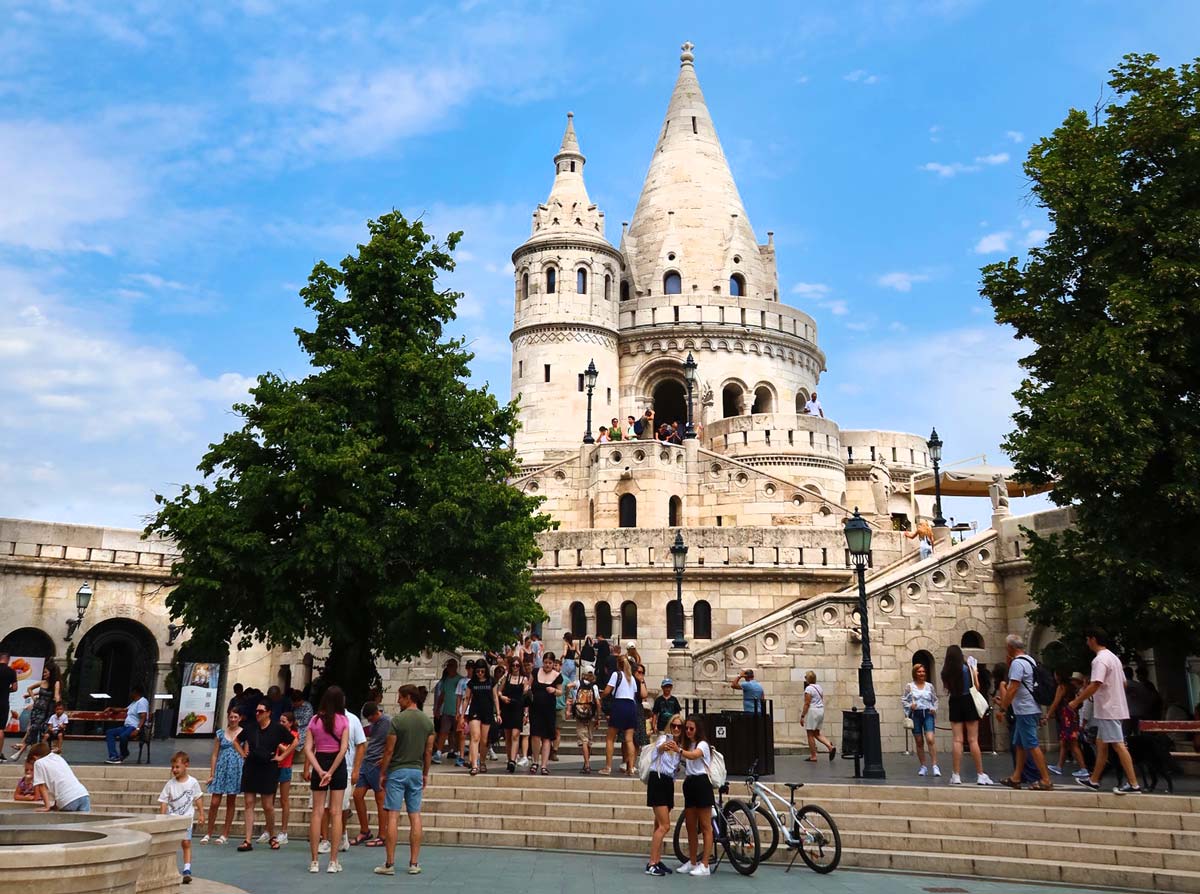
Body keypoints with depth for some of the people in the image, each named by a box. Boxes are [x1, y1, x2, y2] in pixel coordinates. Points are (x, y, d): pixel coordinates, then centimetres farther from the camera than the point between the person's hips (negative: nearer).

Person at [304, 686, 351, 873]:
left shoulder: (314, 720, 2)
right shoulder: (343, 720, -5)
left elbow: (308, 749, -6)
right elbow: (343, 749, -14)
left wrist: (320, 770, -12)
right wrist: (331, 772, -12)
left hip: (320, 764, 2)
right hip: (338, 765, -2)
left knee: (317, 812, 6)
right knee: (336, 812, 3)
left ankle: (314, 861, 7)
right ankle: (333, 861, 4)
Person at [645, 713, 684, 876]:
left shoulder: (679, 746, 14)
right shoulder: (664, 737, -7)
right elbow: (658, 748, -31)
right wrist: (664, 746, -56)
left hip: (669, 783, 7)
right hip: (658, 781, -7)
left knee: (660, 825, 12)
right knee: (664, 826, -11)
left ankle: (657, 861, 18)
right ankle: (651, 864, -8)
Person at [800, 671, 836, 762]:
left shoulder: (808, 688, -14)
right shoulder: (819, 687, 11)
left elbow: (807, 704, -17)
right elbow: (822, 701, 16)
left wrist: (802, 716, -14)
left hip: (812, 711, -8)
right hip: (821, 710, 8)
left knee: (810, 735, 1)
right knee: (817, 734, 15)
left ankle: (813, 756, 3)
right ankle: (830, 746, -3)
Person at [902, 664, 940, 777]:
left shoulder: (929, 686, 8)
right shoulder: (909, 686, 4)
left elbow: (935, 700, 16)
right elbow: (903, 700, 5)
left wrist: (934, 709, 0)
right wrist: (910, 706, -12)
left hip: (928, 714, 0)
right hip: (915, 714, 0)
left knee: (930, 739, -16)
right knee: (919, 742, 5)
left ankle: (934, 765, -12)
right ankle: (923, 766, 15)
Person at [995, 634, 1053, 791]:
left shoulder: (1017, 663, -16)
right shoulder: (1029, 659, 14)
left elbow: (1012, 688, -19)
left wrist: (1003, 707, -9)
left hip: (1025, 711, -10)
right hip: (1028, 709, 10)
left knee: (1032, 745, -6)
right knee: (1019, 744, 13)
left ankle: (1045, 780, -3)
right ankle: (1016, 778, 17)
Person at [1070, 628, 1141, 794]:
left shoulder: (1100, 659, -17)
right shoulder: (1113, 657, 15)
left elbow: (1095, 685, -24)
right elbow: (1123, 683, 21)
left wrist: (1076, 701, -15)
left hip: (1108, 710, -10)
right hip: (1114, 708, 10)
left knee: (1118, 745, -8)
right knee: (1101, 744, 14)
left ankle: (1133, 784, -7)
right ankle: (1094, 780, 20)